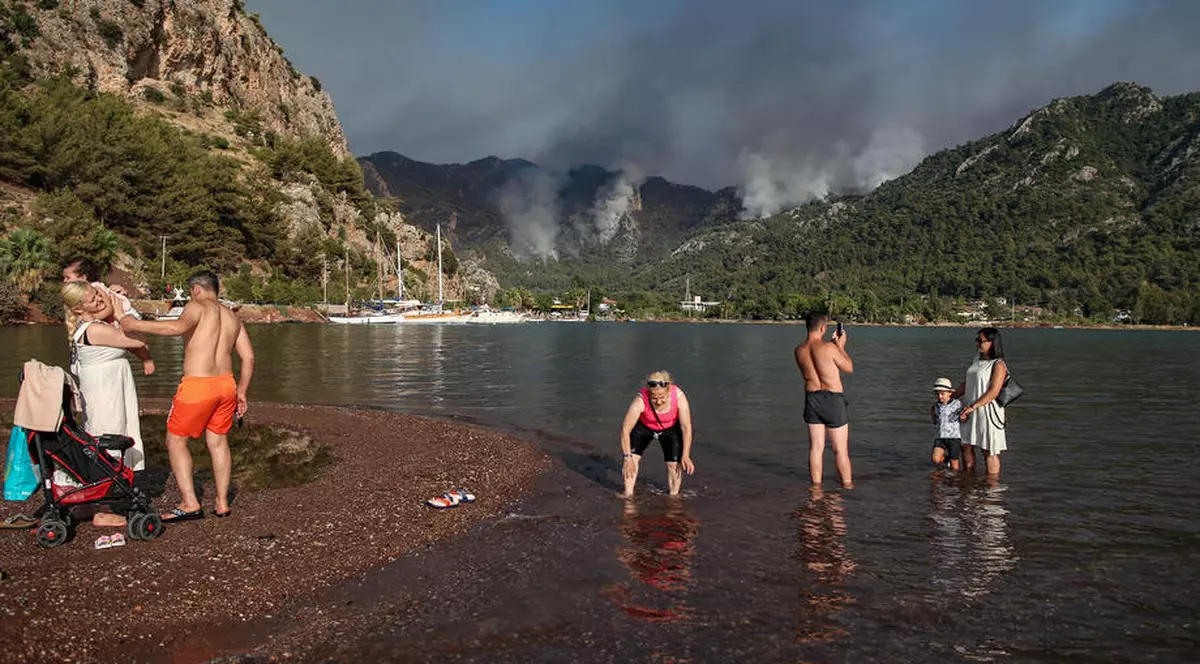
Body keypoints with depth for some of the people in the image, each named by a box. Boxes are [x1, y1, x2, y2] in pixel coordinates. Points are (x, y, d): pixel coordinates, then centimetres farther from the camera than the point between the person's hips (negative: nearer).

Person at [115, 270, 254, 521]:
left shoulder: (197, 307, -4)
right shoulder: (232, 317, 16)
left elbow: (179, 327, -27)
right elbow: (248, 357, 12)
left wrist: (134, 324, -20)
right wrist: (241, 392, 17)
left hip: (197, 385, -6)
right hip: (226, 384, 7)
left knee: (175, 441, 8)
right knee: (218, 442, 16)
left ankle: (190, 503, 1)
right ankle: (222, 503, 18)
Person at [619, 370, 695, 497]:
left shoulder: (679, 397, -34)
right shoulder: (641, 400, -37)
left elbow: (686, 427, -25)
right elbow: (625, 430, -31)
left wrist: (685, 455, -29)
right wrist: (627, 457, -32)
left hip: (670, 429, 1)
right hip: (644, 427, 0)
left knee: (675, 463, -11)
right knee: (632, 455, -18)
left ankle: (674, 496, 10)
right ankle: (628, 494, -7)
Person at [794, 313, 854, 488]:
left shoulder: (799, 350, 0)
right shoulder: (828, 348, -18)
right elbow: (849, 368, -4)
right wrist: (841, 345, 6)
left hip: (812, 398, 5)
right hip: (833, 400, -5)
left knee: (816, 447, 11)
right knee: (841, 449, 7)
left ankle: (816, 486, 16)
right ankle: (848, 485, 15)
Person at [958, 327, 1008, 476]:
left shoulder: (998, 364, -12)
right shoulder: (976, 361, 12)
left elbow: (994, 391, -19)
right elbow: (966, 384, 19)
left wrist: (973, 406, -23)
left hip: (988, 412, -8)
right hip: (971, 411, 8)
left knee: (989, 451, -1)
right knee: (966, 446, 14)